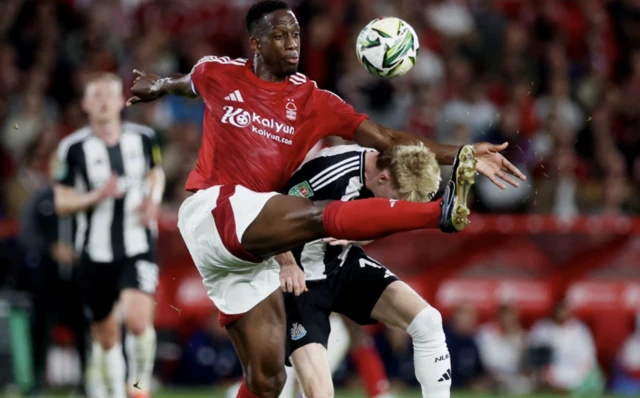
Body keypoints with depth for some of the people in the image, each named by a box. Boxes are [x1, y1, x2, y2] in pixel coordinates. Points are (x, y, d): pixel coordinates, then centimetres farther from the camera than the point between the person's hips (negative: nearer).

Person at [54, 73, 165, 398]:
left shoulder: (143, 137, 1)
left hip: (138, 248, 0)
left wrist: (153, 200, 0)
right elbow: (62, 203, -2)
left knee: (138, 320, -22)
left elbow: (156, 173, 21)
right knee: (106, 337, 9)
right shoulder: (73, 148, -4)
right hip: (95, 253, 0)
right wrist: (97, 196, -19)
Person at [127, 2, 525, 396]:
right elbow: (185, 83, 31)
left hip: (253, 247, 5)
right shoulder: (218, 74, 5)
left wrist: (462, 156, -10)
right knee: (322, 215, -30)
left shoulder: (314, 101, 8)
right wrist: (158, 86, 53)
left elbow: (386, 138, 0)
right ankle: (443, 211, -47)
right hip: (213, 209, -5)